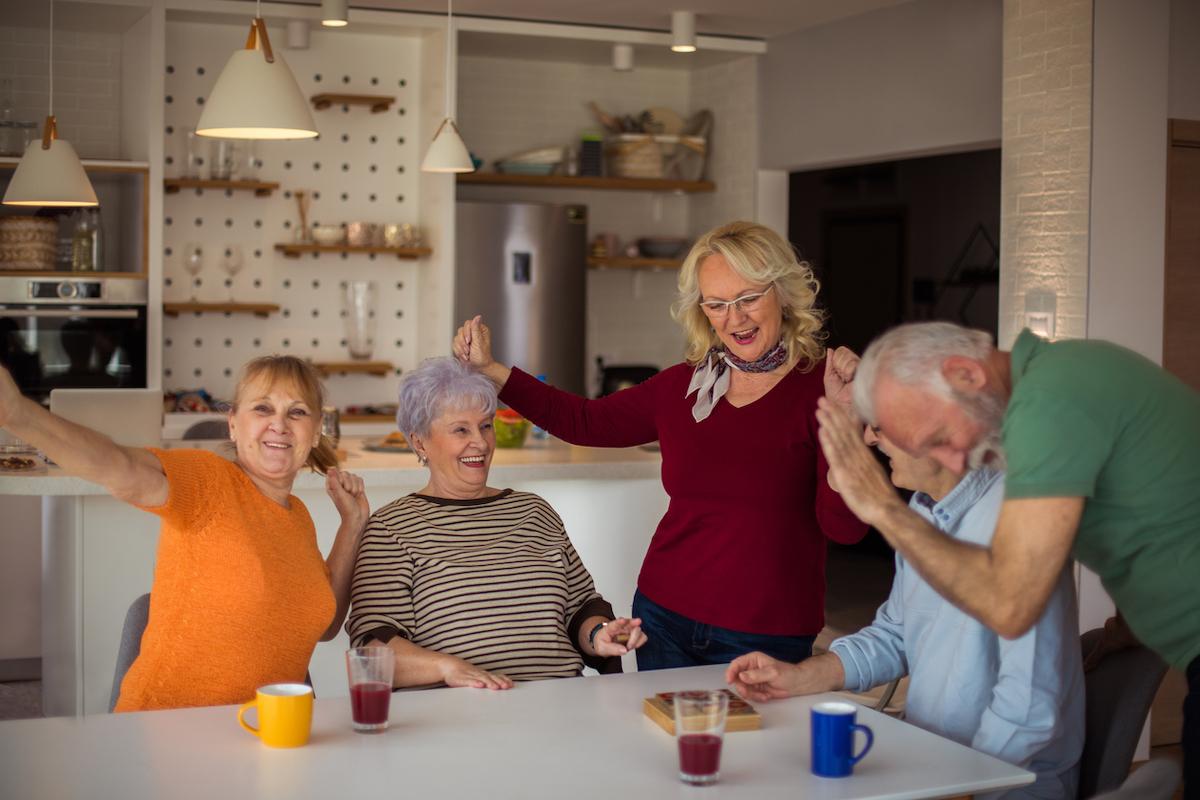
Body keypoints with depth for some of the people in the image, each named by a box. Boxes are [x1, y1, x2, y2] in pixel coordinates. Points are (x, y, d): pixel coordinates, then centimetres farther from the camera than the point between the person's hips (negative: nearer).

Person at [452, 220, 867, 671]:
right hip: (664, 617, 4)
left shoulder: (821, 387, -9)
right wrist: (489, 370, 12)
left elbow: (844, 528, -17)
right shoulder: (683, 385, 4)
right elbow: (583, 421, 17)